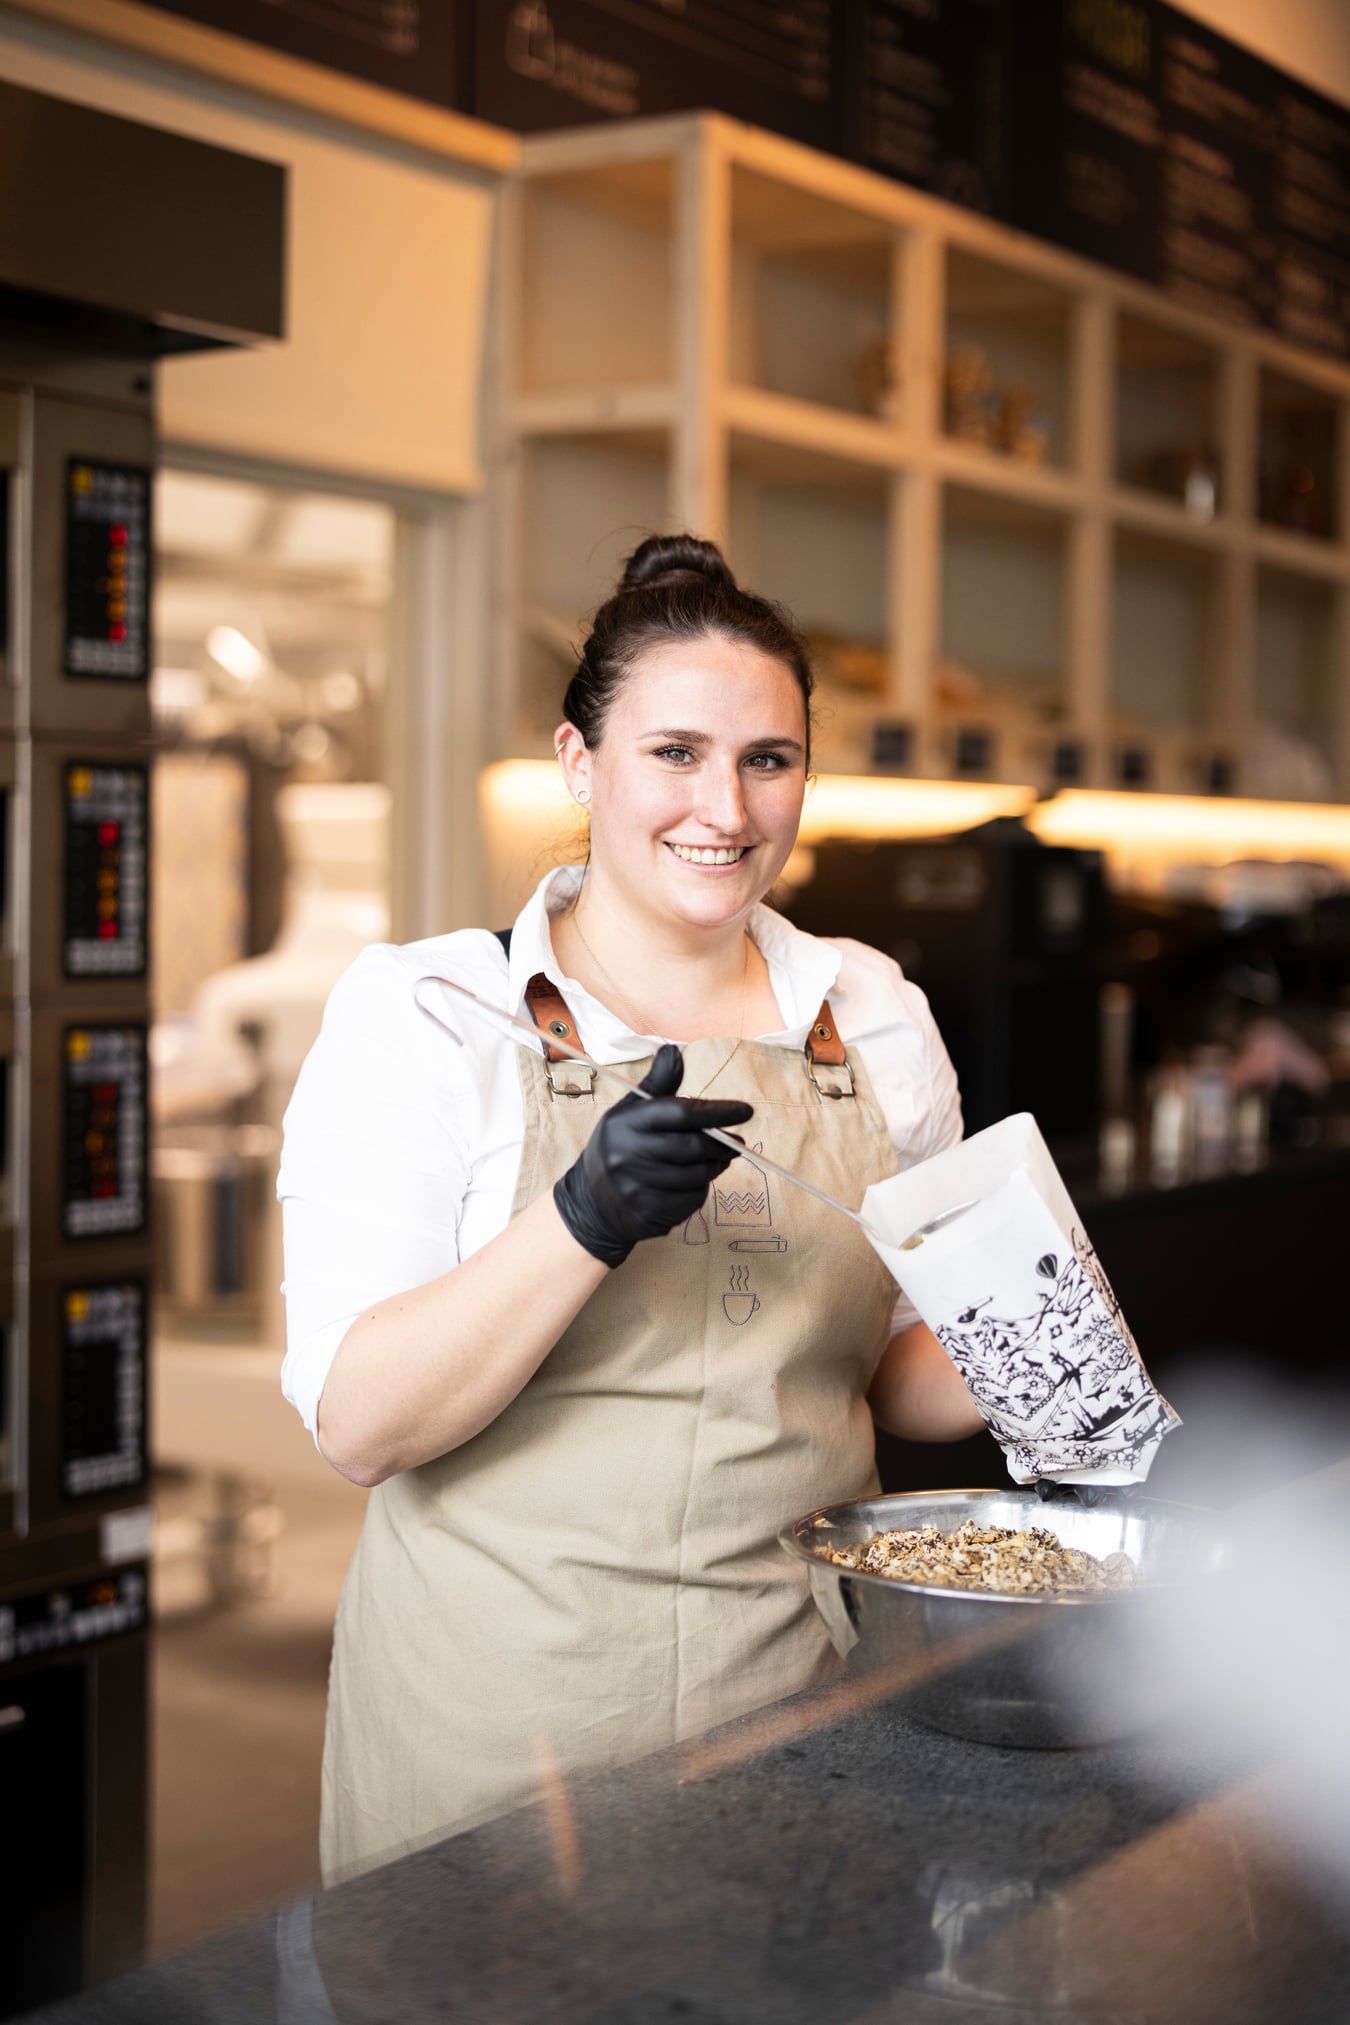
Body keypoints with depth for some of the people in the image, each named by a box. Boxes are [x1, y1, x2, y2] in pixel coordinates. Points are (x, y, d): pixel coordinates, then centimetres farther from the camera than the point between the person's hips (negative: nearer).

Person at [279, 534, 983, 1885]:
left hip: (806, 1690, 4)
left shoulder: (875, 1018, 5)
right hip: (508, 1715, -3)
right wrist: (586, 1220, -28)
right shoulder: (422, 1012, -8)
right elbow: (359, 1425, -15)